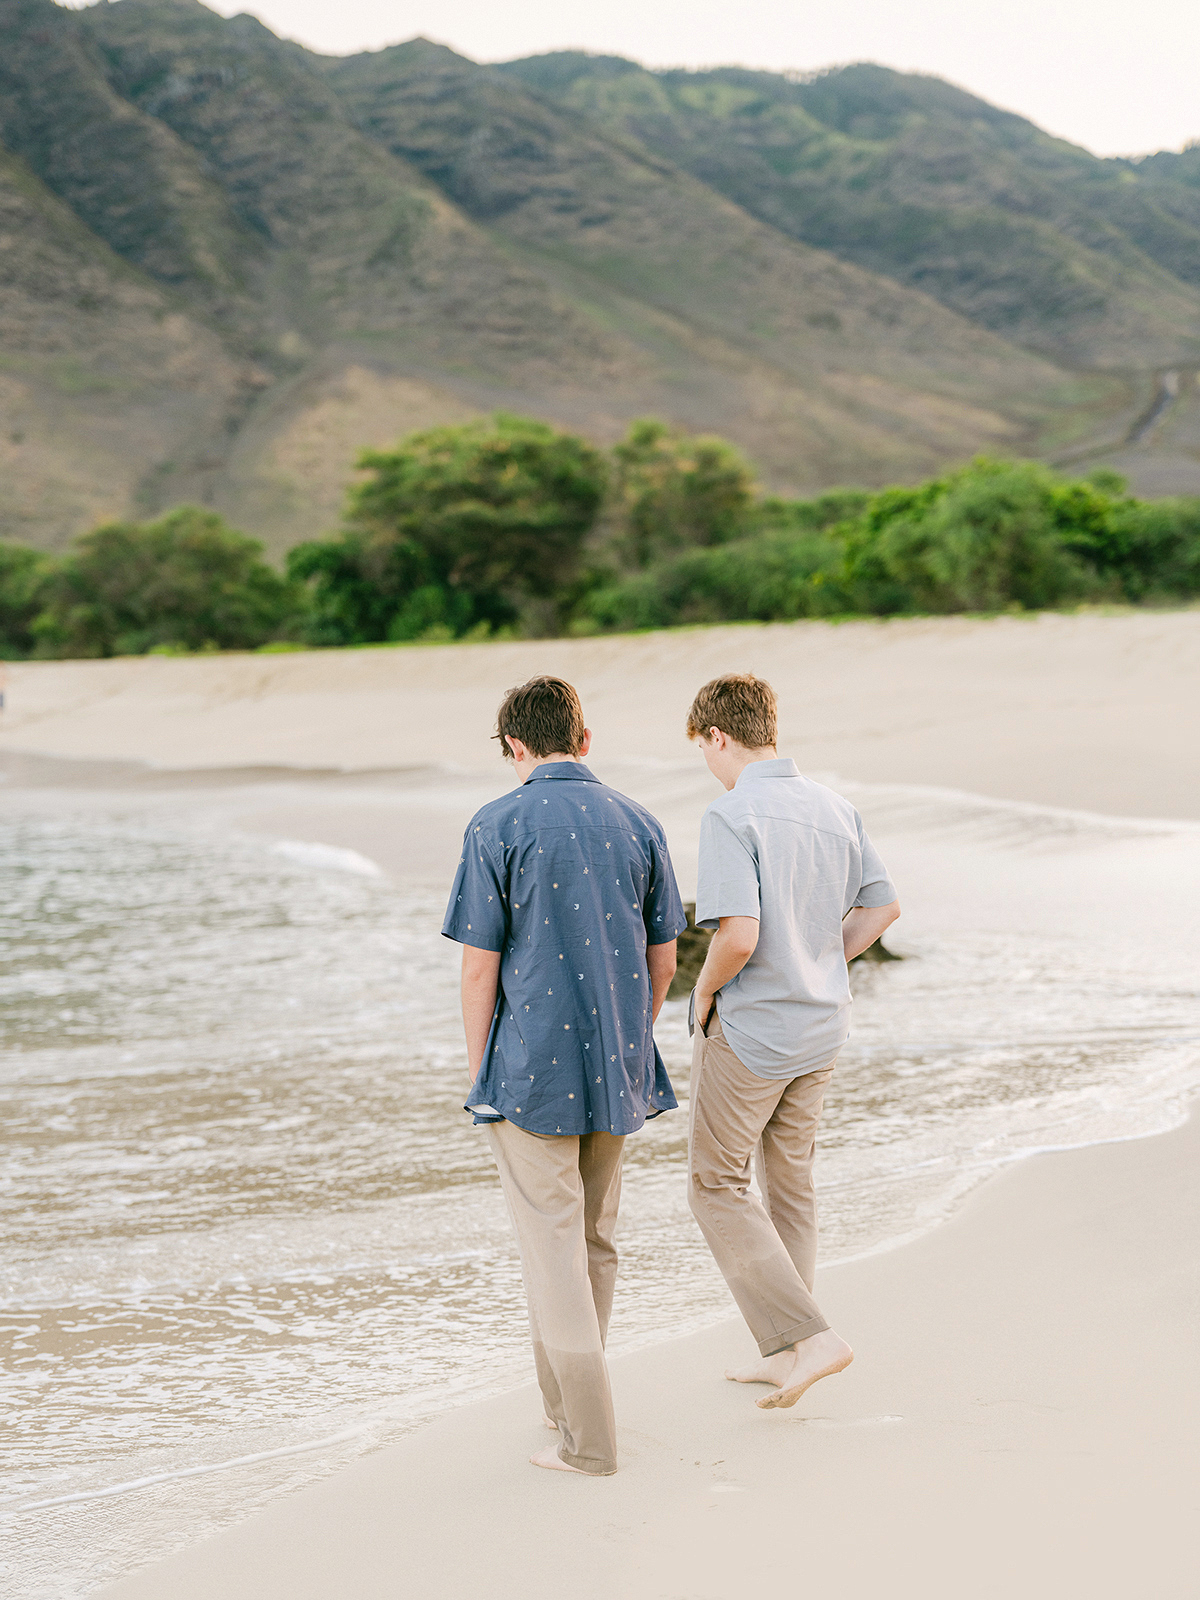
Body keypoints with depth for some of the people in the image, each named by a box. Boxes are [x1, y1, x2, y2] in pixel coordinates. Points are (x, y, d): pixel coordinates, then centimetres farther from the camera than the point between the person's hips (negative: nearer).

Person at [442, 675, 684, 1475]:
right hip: (618, 1072, 5)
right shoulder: (638, 824, 4)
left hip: (531, 1069, -5)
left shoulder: (497, 828, -9)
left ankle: (590, 1437, 1)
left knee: (553, 1245, 1)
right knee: (596, 1239, 17)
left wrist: (478, 1073, 1)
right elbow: (663, 960, 8)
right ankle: (565, 1394, 32)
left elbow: (480, 966, -9)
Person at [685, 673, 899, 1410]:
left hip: (748, 1029, -7)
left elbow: (738, 935, -28)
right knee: (791, 1184, 18)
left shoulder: (731, 817, -20)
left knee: (719, 1187, 8)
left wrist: (705, 992, -10)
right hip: (822, 1025, 7)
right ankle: (785, 1352, 26)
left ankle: (809, 1334, -3)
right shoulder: (835, 807, 3)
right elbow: (882, 905, 12)